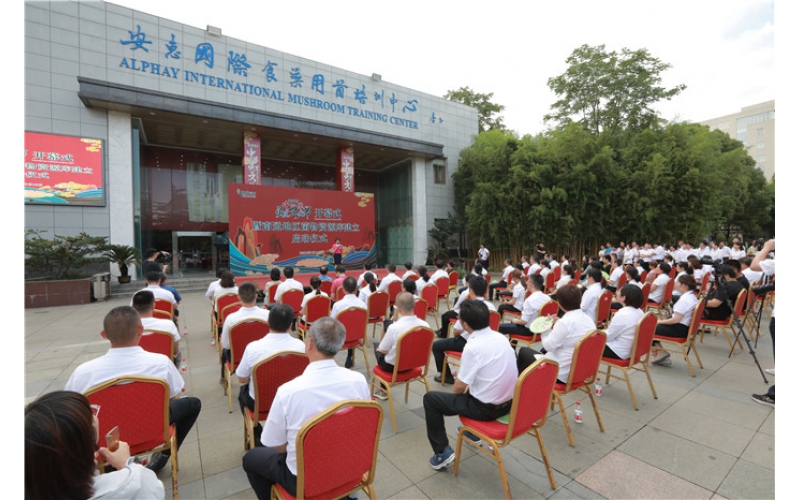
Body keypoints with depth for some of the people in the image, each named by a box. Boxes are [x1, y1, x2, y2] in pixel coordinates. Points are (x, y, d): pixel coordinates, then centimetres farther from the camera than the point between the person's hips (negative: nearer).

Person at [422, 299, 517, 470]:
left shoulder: (473, 347, -25)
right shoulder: (501, 338, -2)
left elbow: (460, 387, -17)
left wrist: (456, 391, 6)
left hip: (485, 407, -8)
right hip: (507, 403, 8)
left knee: (430, 399, 5)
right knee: (471, 387, 36)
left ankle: (443, 452, 8)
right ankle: (473, 433, 48)